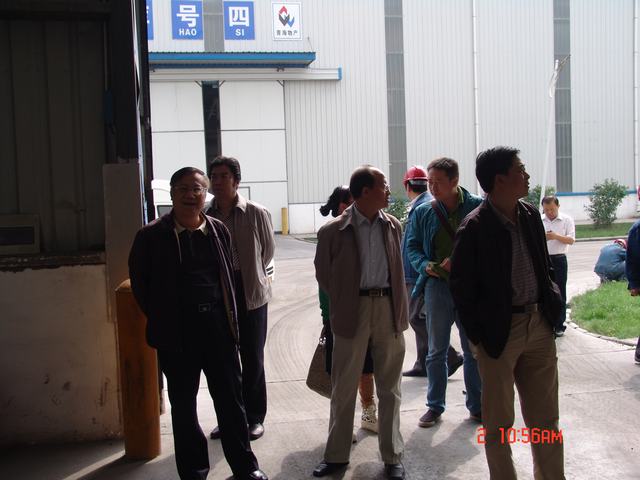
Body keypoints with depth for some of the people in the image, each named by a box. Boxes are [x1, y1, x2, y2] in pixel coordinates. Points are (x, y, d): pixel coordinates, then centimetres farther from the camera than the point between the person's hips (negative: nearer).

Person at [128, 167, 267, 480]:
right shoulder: (152, 236, -4)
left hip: (218, 325, 2)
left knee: (230, 398, 10)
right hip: (178, 332, -2)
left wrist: (230, 319, 7)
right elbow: (140, 284, 2)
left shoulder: (218, 230, 6)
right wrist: (162, 322, 0)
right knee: (183, 404, 11)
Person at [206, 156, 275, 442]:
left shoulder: (256, 213, -6)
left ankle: (255, 418, 21)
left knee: (253, 359, 7)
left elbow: (268, 249, 7)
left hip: (250, 293, -2)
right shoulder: (205, 216, 0)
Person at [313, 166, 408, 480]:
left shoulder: (393, 226, 6)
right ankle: (337, 455, 23)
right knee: (343, 388, 8)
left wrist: (400, 308, 9)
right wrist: (343, 303, 6)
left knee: (389, 388, 10)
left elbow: (398, 269, 14)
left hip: (389, 309, 3)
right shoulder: (334, 230, -6)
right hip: (352, 312, -3)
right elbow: (323, 273, 4)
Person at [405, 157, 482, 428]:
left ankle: (476, 405, 25)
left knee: (473, 350, 11)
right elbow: (412, 246, 7)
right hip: (437, 285, 2)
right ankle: (434, 405, 23)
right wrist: (425, 265, -12)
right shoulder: (423, 212, 2)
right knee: (436, 351, 11)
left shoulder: (477, 207, -6)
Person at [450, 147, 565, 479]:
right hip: (499, 331, -6)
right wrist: (478, 336, -8)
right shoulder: (474, 228, -14)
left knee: (546, 419, 16)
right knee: (498, 421, 9)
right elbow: (462, 288, -10)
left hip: (539, 325, 6)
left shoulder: (531, 215, 5)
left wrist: (552, 303, 6)